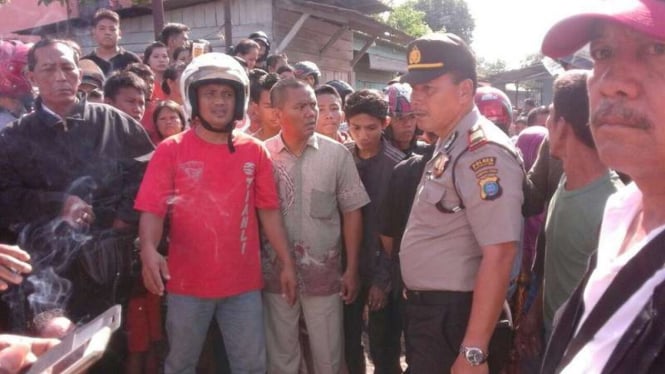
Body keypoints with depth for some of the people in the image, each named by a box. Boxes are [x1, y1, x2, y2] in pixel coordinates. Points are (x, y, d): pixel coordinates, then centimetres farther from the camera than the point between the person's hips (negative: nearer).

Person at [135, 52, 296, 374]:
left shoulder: (254, 151, 3)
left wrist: (286, 262, 3)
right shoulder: (170, 150, -3)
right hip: (187, 283, -1)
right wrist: (149, 249, -29)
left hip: (243, 282, 2)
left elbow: (268, 210, 6)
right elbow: (152, 209, -10)